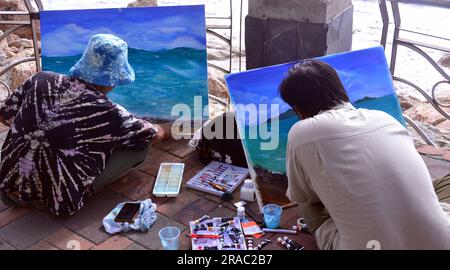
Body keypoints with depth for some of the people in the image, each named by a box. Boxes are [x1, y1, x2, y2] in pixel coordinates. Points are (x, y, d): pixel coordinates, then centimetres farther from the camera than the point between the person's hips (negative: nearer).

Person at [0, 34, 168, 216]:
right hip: (58, 201, -5)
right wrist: (161, 131, 25)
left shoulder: (41, 79, -4)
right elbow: (154, 136, 2)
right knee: (138, 146, 2)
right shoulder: (106, 112, -15)